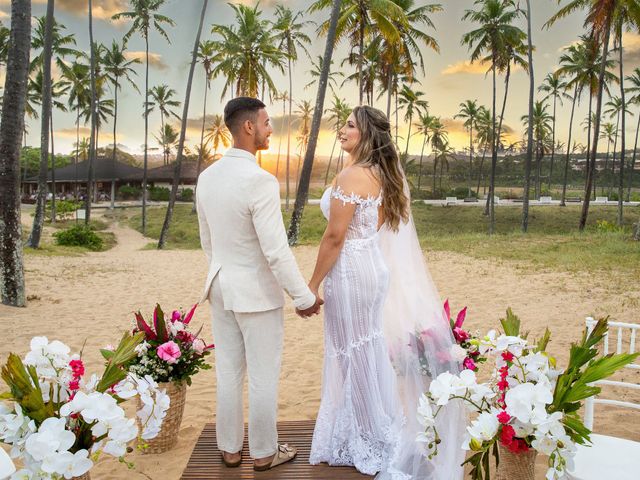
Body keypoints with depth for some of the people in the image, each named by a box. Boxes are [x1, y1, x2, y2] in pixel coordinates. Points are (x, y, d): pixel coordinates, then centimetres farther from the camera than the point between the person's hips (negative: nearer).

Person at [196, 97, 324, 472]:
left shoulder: (207, 176, 2)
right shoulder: (261, 181, -22)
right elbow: (276, 251, -22)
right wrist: (304, 297, -12)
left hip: (221, 288, 7)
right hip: (257, 293, -7)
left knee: (228, 372, 17)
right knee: (264, 377, 9)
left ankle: (230, 448, 32)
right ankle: (264, 452, 26)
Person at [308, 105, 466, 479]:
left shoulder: (352, 176, -18)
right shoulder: (387, 174, 9)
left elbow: (335, 237, -19)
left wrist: (313, 284, -11)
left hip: (352, 272, -9)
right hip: (377, 267, 9)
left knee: (354, 355, 4)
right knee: (372, 351, 18)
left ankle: (368, 445, 20)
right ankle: (381, 433, 34)